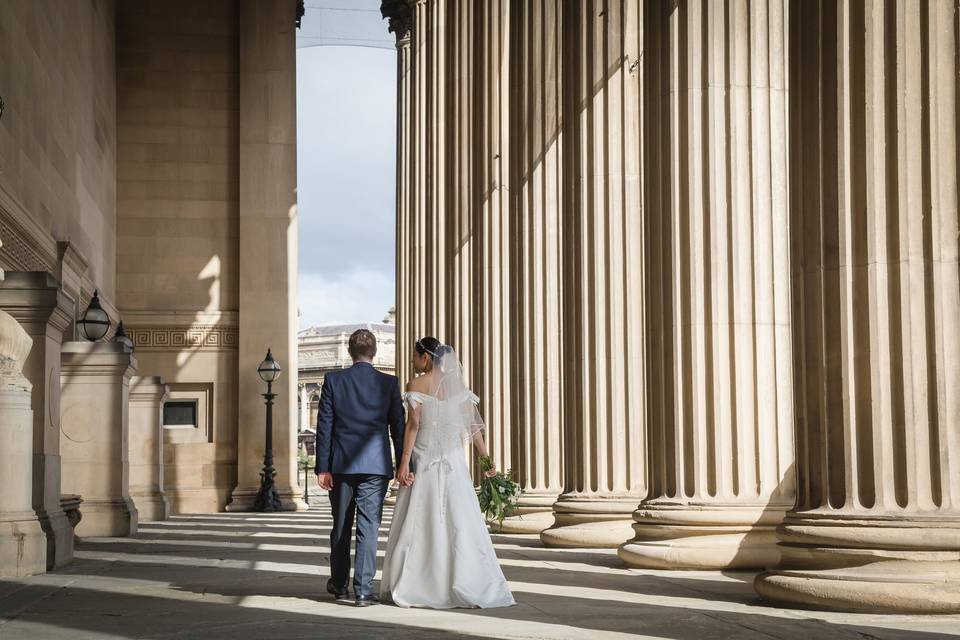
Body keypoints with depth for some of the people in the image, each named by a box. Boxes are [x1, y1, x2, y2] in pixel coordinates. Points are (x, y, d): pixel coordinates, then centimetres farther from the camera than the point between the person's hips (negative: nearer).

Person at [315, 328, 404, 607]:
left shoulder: (333, 380, -1)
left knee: (341, 526, 14)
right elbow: (398, 427, 1)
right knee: (368, 527, 0)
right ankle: (363, 589, -4)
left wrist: (322, 467, 0)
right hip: (376, 466, -1)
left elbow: (324, 426, -2)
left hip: (341, 465, 1)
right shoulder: (389, 383, -1)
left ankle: (339, 584, 26)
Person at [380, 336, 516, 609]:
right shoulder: (457, 384, 8)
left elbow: (413, 425, -12)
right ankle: (468, 587, 2)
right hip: (454, 461, 3)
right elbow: (472, 425, 5)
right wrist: (486, 459, 8)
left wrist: (404, 463, -12)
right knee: (460, 522, 4)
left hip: (423, 460, -3)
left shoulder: (416, 384, -5)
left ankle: (408, 587, 7)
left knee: (417, 523, 4)